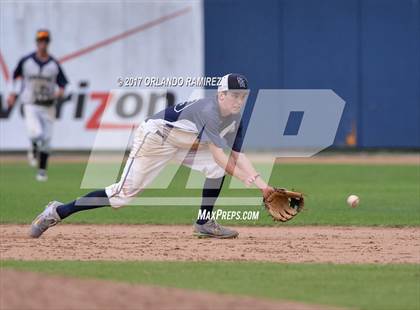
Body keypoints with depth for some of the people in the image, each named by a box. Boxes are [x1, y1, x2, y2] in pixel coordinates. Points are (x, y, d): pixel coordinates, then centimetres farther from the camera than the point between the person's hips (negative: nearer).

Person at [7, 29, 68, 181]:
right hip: (31, 105, -2)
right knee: (36, 133, -22)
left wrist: (60, 91, -21)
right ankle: (33, 151, 13)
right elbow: (17, 75, 15)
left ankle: (42, 170, 18)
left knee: (46, 139, 4)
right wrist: (14, 93, 9)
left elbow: (62, 83, 1)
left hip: (48, 106, 2)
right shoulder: (26, 61, -1)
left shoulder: (54, 65, -1)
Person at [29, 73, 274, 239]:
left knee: (218, 168, -12)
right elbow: (218, 153, -35)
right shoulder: (208, 111, -30)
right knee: (124, 193, -13)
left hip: (184, 143, 8)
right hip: (155, 137, -8)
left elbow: (238, 156, -3)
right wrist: (247, 179, -39)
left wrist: (261, 182, -15)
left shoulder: (235, 119, -3)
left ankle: (205, 223, 2)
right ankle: (58, 212, -4)